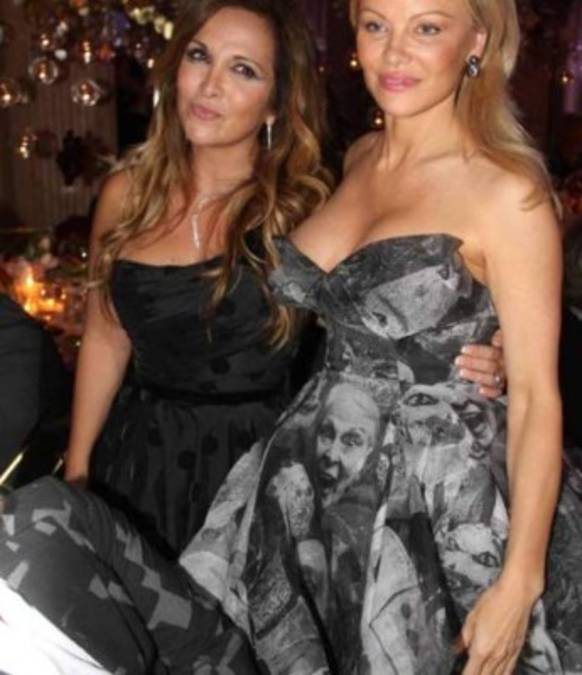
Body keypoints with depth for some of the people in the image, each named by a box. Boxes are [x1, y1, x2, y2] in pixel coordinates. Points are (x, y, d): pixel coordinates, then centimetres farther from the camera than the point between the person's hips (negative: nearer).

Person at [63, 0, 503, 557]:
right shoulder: (128, 193, -2)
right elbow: (105, 339, 8)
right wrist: (76, 469, 10)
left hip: (254, 468, -3)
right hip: (136, 459, 3)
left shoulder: (307, 211, -11)